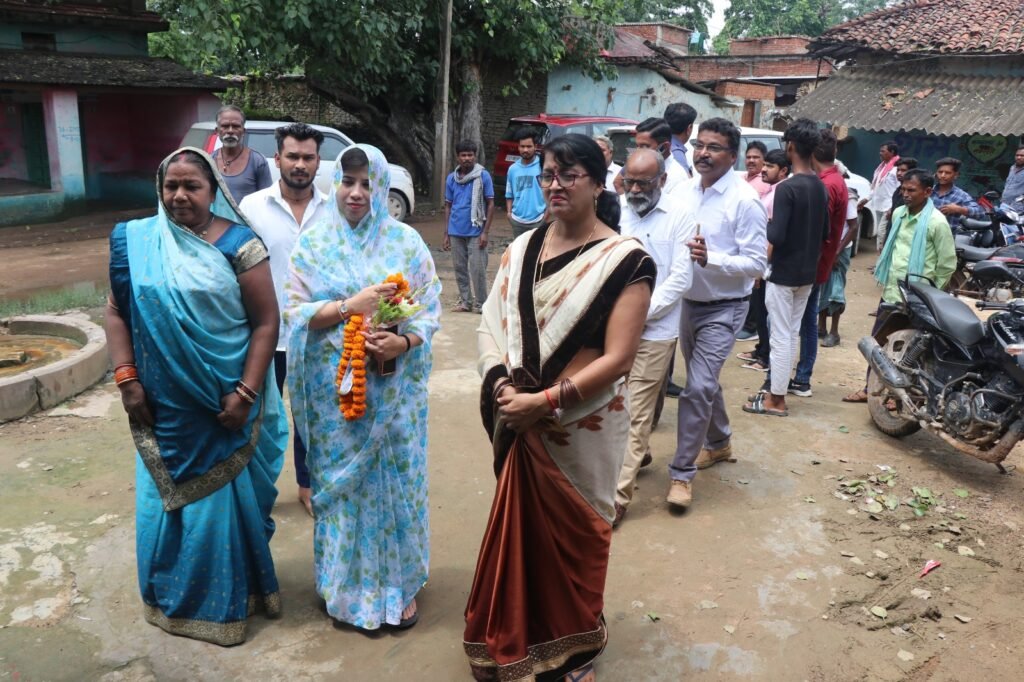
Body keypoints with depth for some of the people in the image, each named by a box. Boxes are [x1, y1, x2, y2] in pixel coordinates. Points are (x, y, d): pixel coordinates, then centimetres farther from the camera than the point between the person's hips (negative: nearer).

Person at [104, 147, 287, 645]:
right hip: (165, 404, 2)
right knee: (167, 495, 13)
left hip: (226, 401, -2)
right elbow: (116, 312, 6)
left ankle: (228, 596, 33)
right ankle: (173, 595, 34)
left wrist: (246, 393, -16)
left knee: (227, 495, 12)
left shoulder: (239, 245, -8)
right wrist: (126, 379, -4)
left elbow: (266, 322, -10)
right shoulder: (137, 242, 2)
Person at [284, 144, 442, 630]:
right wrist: (349, 306, -18)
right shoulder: (314, 241, 1)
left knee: (395, 478, 9)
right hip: (335, 386, 0)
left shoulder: (406, 241, 0)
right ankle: (348, 586, 29)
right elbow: (293, 311, -4)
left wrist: (402, 342, -20)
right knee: (341, 481, 10)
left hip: (393, 385, 0)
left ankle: (399, 583, 27)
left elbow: (430, 310, 0)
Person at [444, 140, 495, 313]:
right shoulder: (452, 178, 8)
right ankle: (465, 301, 21)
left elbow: (490, 204, -2)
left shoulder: (483, 176, -4)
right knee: (460, 268, 10)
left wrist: (485, 232, -8)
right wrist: (446, 233, 9)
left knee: (477, 269, -2)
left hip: (475, 232, -4)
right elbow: (448, 206, 13)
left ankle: (480, 304, 9)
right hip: (456, 232, 4)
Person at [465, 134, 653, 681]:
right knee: (520, 527, 18)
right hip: (520, 424, 4)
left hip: (582, 427, -4)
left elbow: (616, 358, -18)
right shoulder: (522, 249, 3)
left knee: (573, 535, 14)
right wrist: (500, 381, -16)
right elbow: (492, 323, 2)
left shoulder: (625, 260, -13)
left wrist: (544, 400, -21)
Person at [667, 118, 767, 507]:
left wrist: (711, 258, -31)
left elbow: (756, 263, -18)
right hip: (688, 302, 7)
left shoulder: (744, 201, -17)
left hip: (723, 309, -6)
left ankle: (682, 472, 2)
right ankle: (719, 443, 42)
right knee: (704, 382, 20)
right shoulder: (687, 191, 2)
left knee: (698, 388, -11)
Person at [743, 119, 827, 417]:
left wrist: (765, 223, -5)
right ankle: (777, 390, 23)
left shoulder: (787, 188, -19)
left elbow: (775, 236, -23)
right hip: (807, 273, 8)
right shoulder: (821, 187, 7)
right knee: (792, 334, 14)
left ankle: (776, 399, 7)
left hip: (783, 273, -8)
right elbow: (825, 234, 14)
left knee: (781, 336, -1)